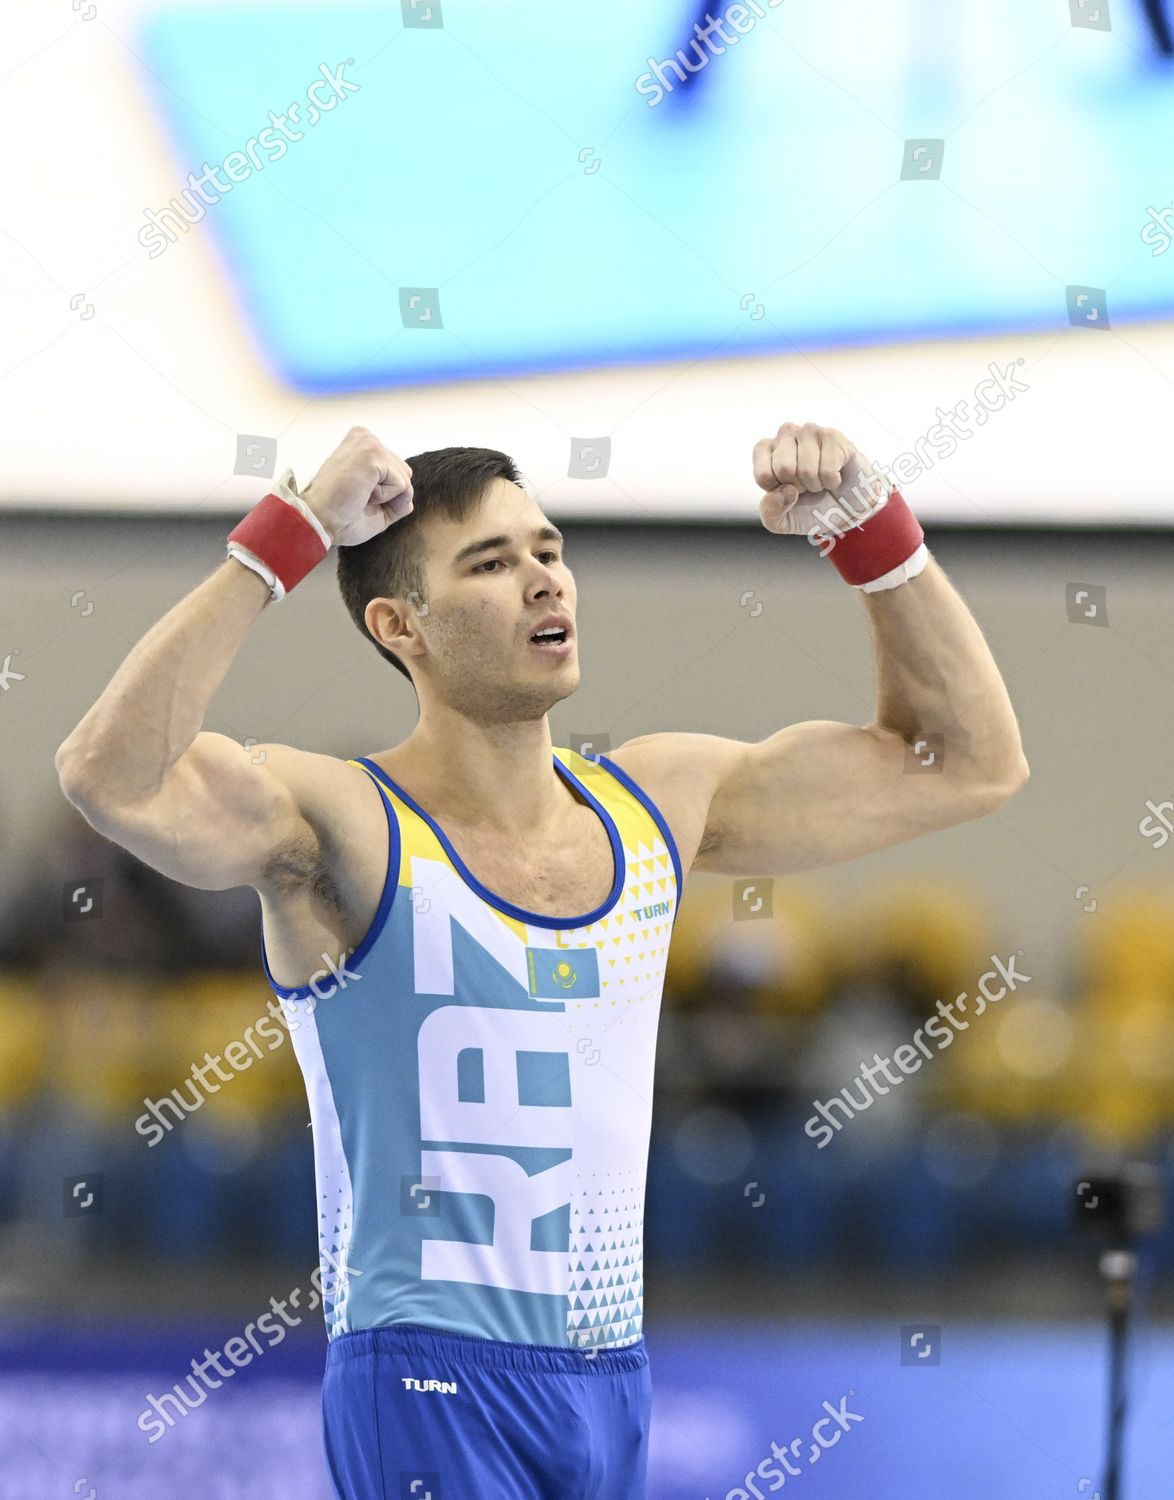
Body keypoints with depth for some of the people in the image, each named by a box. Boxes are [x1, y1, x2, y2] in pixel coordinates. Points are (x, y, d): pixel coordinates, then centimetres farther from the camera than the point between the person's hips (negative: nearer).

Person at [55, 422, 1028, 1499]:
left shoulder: (657, 803, 9)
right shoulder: (346, 828, -10)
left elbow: (969, 762, 16)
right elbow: (113, 776, -30)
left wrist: (873, 531, 4)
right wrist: (286, 539, -28)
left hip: (614, 1382, 6)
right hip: (434, 1391, -6)